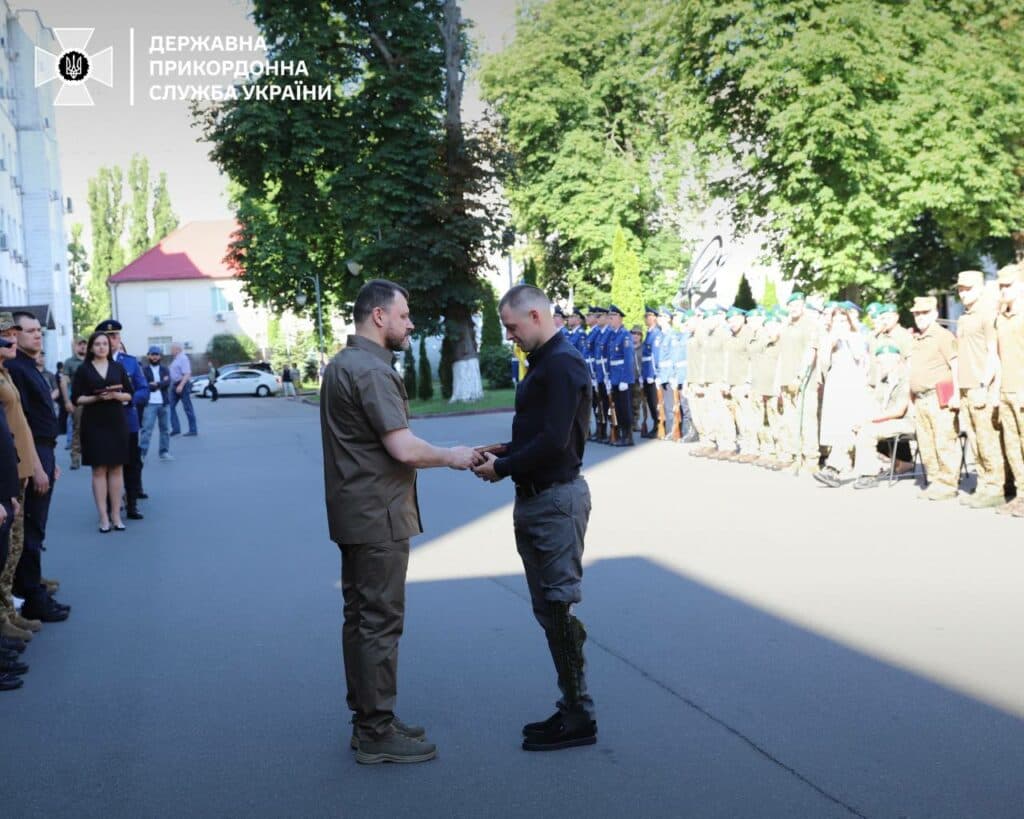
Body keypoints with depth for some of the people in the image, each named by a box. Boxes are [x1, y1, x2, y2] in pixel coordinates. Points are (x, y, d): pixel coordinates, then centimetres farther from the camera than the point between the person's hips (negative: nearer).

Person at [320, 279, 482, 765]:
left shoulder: (340, 365, 14)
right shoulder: (372, 370, -18)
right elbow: (404, 448, -24)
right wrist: (451, 457, -8)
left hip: (353, 514, 10)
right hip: (379, 516, -10)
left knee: (360, 615, 14)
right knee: (380, 620, -4)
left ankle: (366, 719, 24)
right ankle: (378, 733, 3)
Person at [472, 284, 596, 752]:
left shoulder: (562, 365, -16)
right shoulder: (543, 364, 15)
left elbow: (553, 441, -23)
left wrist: (503, 468, -13)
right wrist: (499, 454, 5)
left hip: (557, 499, -10)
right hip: (536, 499, 10)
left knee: (560, 608, -4)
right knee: (548, 608, 13)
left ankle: (579, 718, 6)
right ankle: (571, 708, 22)